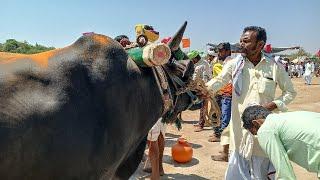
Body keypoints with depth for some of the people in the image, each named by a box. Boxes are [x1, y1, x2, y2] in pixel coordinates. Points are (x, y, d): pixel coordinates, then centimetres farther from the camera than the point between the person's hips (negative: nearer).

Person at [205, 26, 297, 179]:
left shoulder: (274, 66, -1)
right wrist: (206, 89, -37)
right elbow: (219, 79, -16)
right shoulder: (234, 64, -1)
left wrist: (273, 105, -9)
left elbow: (290, 92, 7)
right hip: (240, 128, 0)